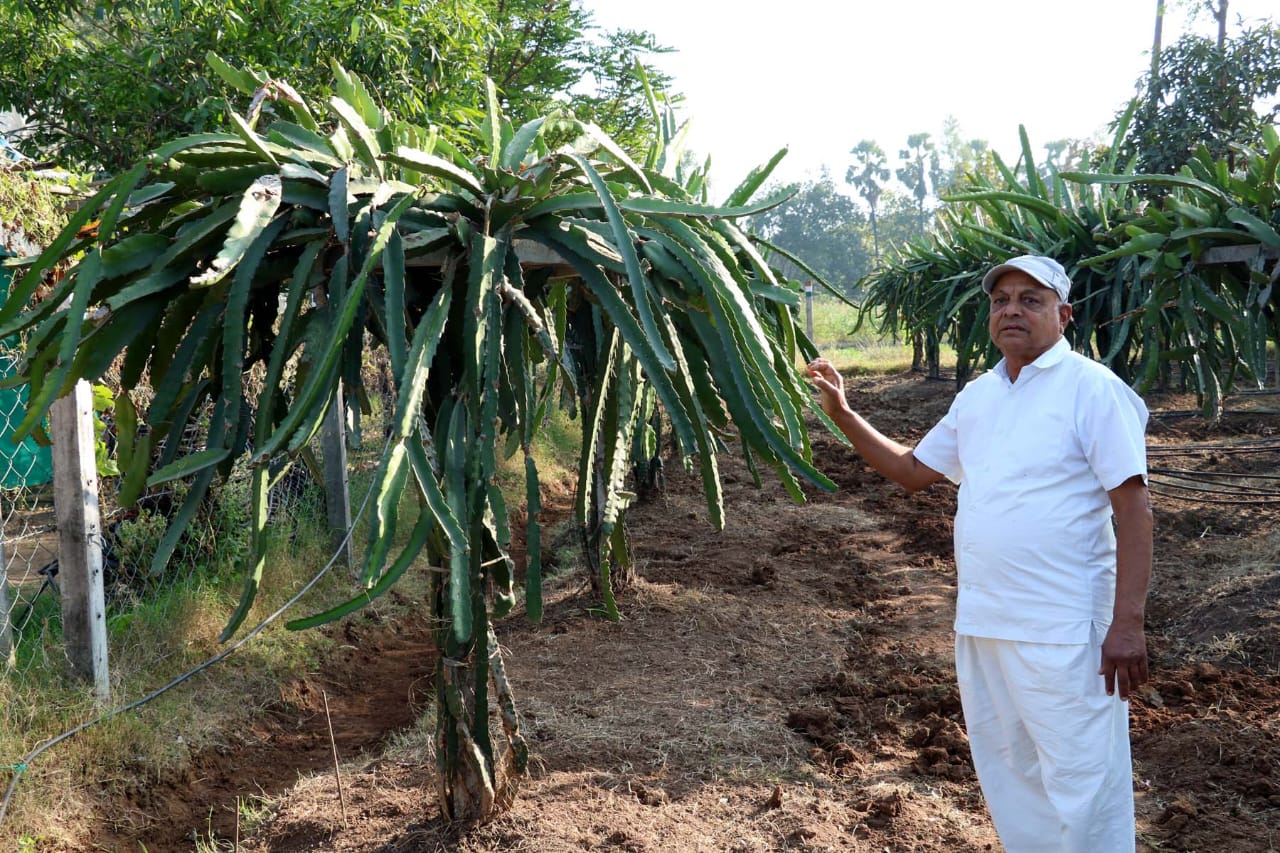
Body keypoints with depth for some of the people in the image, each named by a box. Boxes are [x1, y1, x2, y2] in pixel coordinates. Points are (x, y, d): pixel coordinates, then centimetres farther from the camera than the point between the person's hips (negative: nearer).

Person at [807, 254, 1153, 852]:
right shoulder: (977, 396, 12)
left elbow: (1133, 509, -14)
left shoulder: (1091, 389, -9)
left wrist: (1127, 624, -20)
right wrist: (842, 413, 11)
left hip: (1063, 631, -7)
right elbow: (911, 470, 20)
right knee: (1007, 779, 19)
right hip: (981, 623, 7)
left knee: (1081, 786, 0)